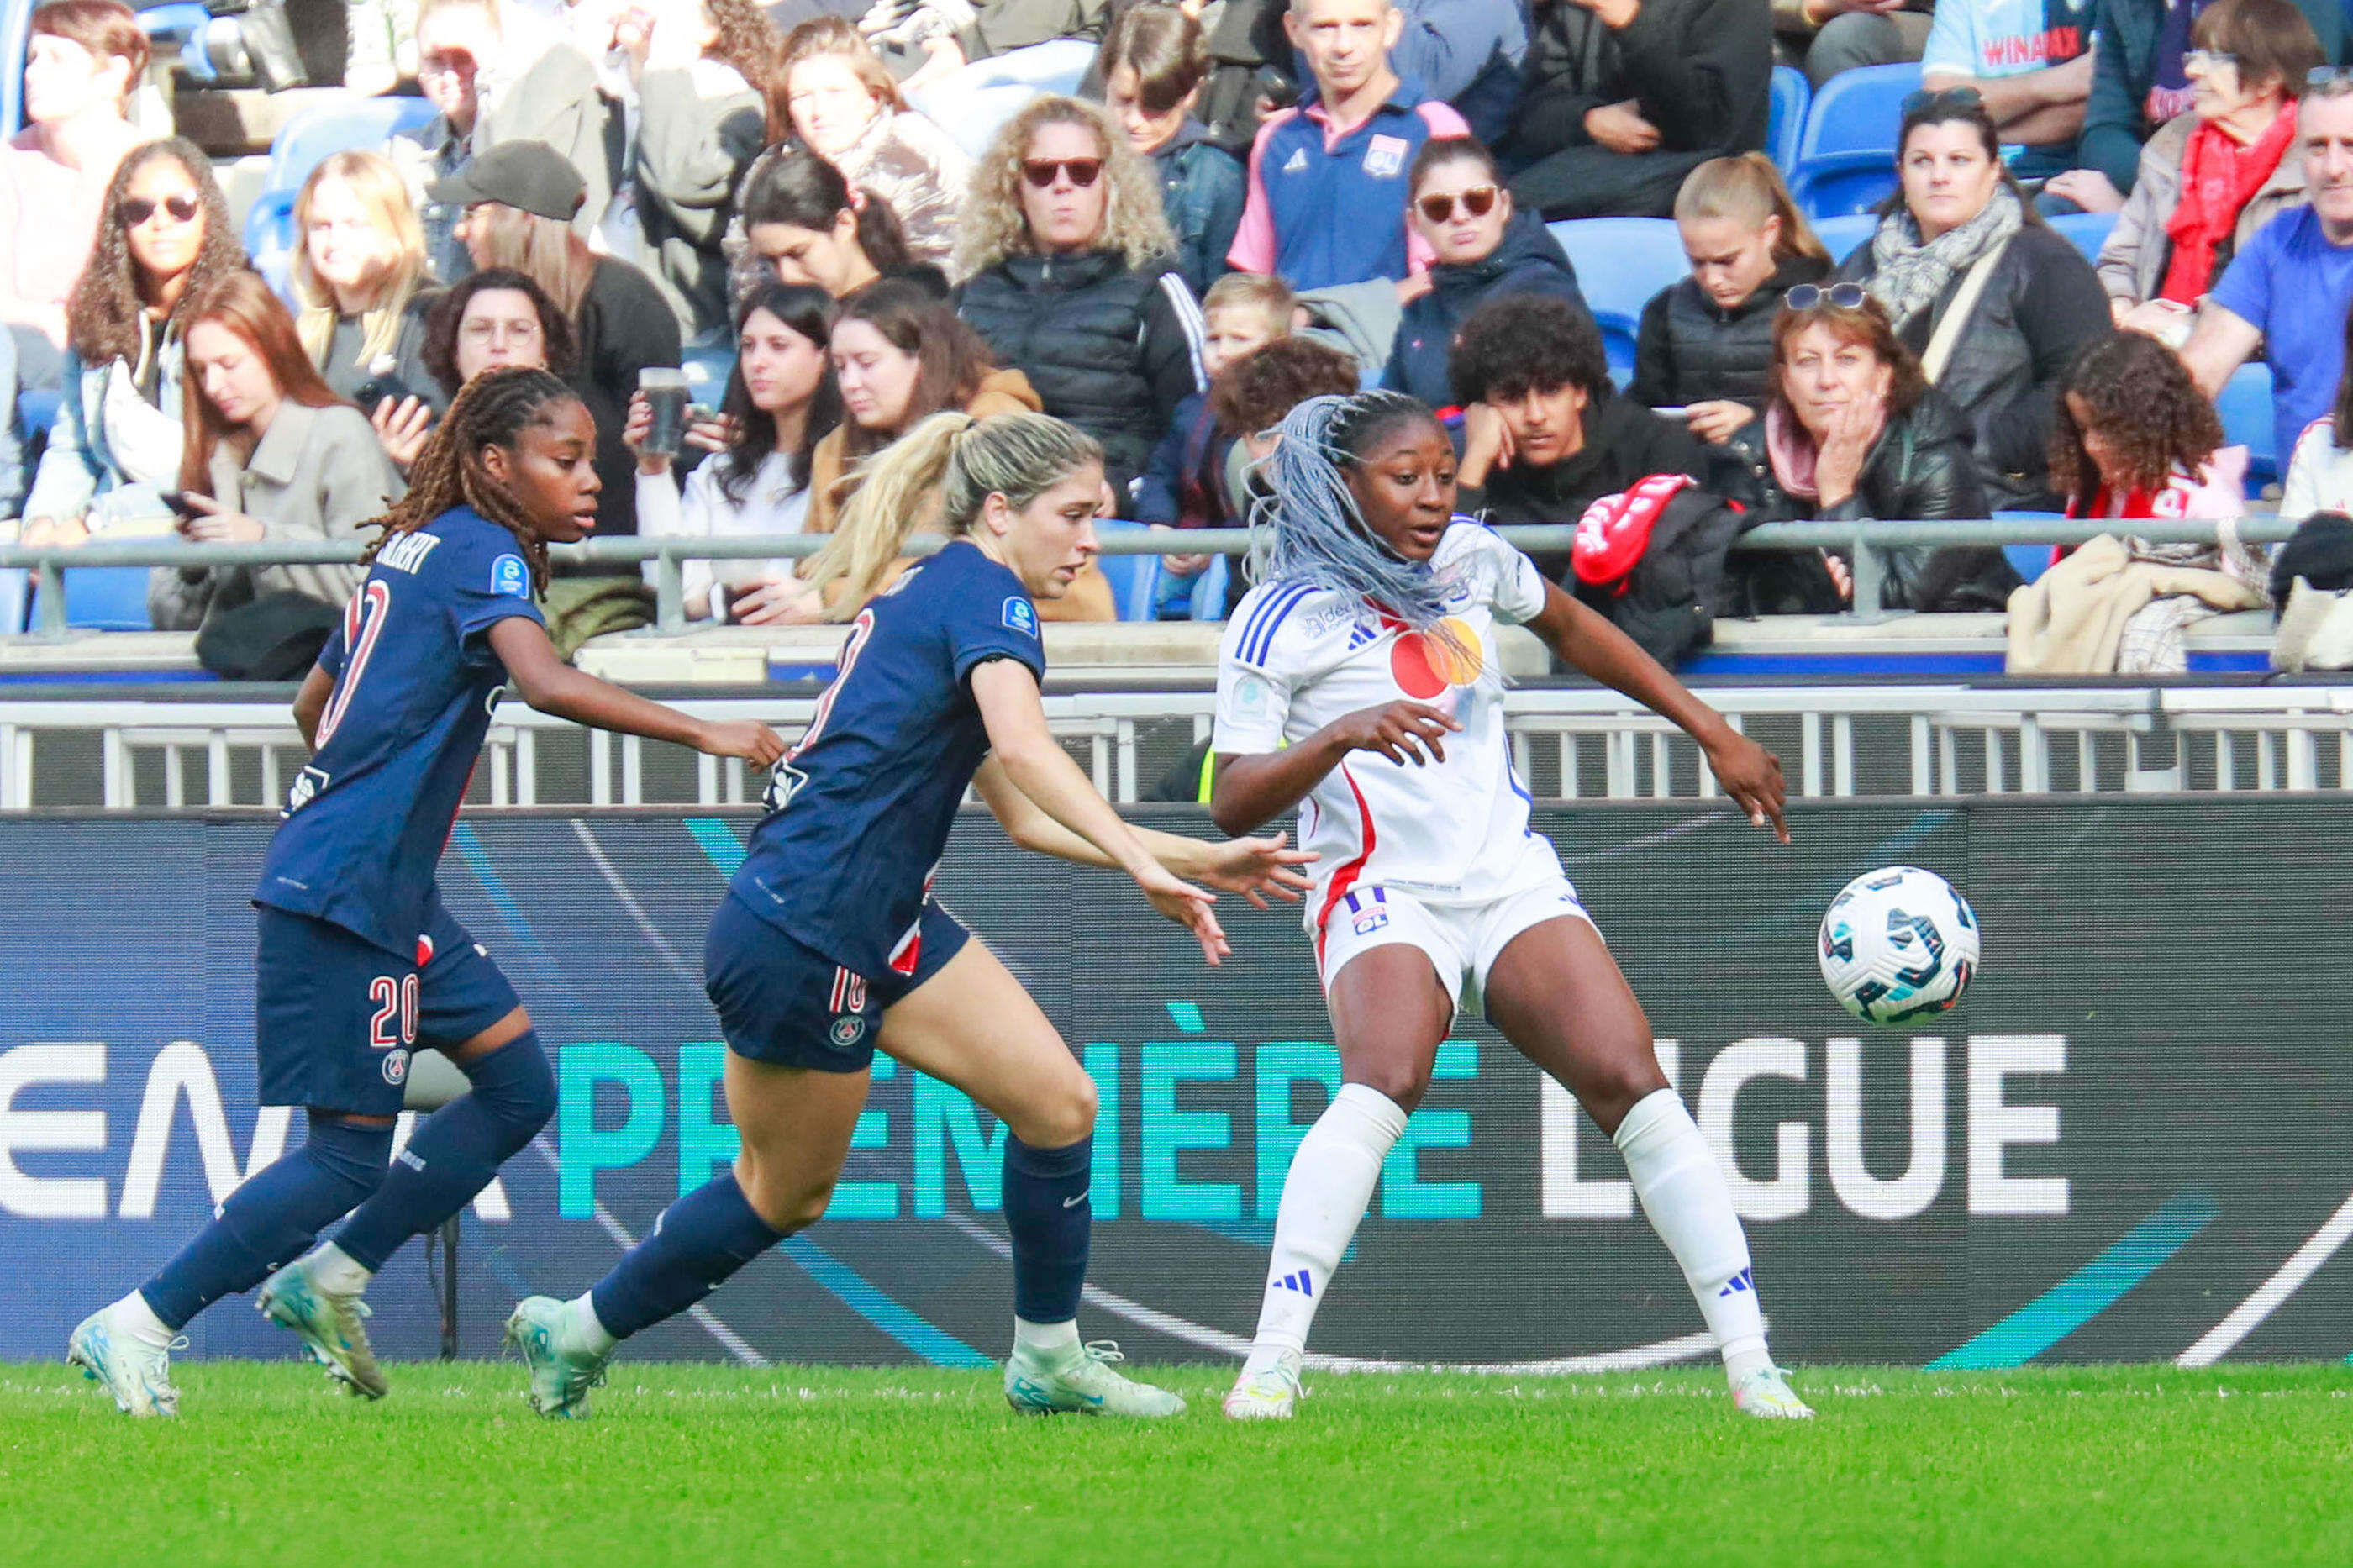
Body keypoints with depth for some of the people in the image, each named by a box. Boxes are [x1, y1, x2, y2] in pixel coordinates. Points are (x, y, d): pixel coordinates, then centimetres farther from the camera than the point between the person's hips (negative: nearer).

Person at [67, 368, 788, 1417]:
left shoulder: (415, 547, 16)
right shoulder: (482, 554, -11)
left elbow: (314, 704, 25)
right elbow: (546, 683, -29)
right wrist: (703, 734, -30)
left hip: (391, 893, 10)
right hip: (349, 889, -10)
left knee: (519, 1085, 10)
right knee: (351, 1152, -7)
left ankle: (330, 1278, 14)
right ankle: (136, 1329, -3)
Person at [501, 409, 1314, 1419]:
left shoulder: (933, 598, 16)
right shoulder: (983, 592, -13)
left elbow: (1024, 815, 20)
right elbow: (1023, 747, -31)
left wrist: (1196, 860, 16)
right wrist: (1144, 863, -39)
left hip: (882, 924, 9)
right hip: (799, 937, -9)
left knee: (1057, 1104, 1)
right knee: (787, 1193, 6)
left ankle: (1048, 1360, 11)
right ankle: (580, 1329, 23)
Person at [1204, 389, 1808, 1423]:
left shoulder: (1470, 559, 7)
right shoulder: (1281, 620, -8)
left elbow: (1570, 629, 27)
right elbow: (1232, 803, -15)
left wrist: (1714, 736, 26)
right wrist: (1339, 736, -33)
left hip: (1515, 883, 5)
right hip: (1384, 897, -5)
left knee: (1633, 1085, -13)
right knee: (1383, 1082, -33)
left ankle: (1751, 1368, -10)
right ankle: (1270, 1367, -34)